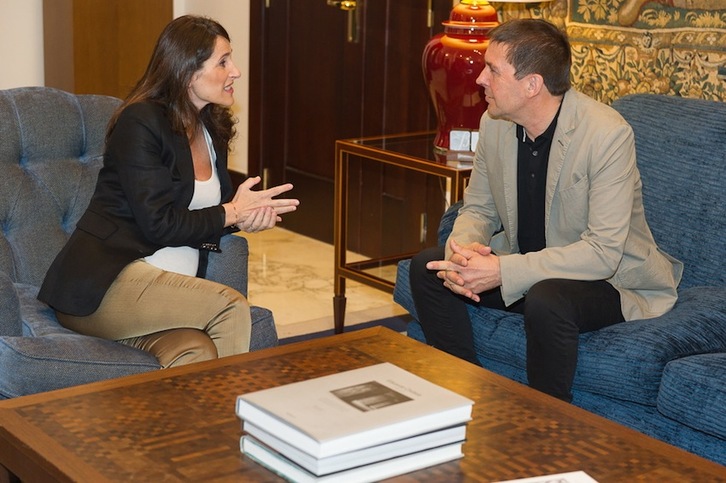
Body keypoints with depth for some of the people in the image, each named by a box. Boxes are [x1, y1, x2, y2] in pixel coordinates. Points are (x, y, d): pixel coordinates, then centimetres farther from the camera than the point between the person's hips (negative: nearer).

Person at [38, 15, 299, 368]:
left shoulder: (212, 128, 14)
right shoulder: (141, 121, -10)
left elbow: (205, 210, 19)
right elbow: (158, 225, -15)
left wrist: (247, 216, -4)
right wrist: (231, 213, -6)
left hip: (171, 291, 6)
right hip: (105, 285, -6)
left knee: (197, 354, -29)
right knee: (231, 307, -26)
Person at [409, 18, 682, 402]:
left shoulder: (608, 133, -25)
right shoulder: (494, 123, -4)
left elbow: (603, 252, -28)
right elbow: (477, 208, 8)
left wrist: (503, 271, -34)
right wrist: (462, 248, -18)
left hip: (610, 279, -7)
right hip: (524, 266, 7)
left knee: (546, 299, -37)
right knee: (427, 267, -8)